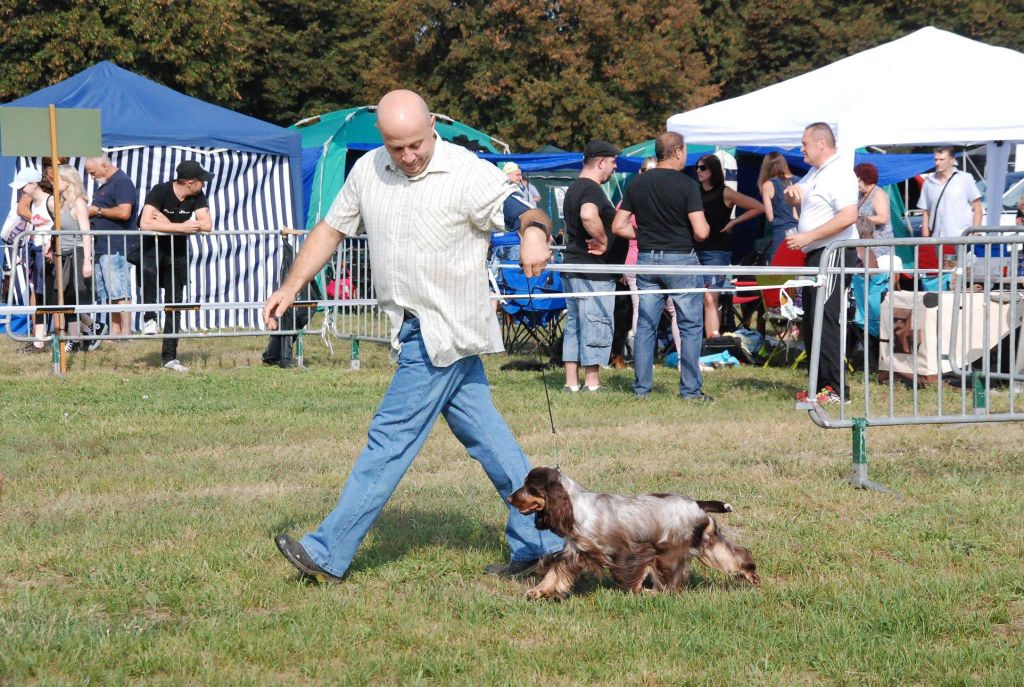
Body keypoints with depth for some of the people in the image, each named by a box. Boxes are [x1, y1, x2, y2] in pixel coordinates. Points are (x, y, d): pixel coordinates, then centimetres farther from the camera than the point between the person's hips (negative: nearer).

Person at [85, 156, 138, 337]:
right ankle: (114, 333, 10)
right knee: (107, 296, 9)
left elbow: (124, 212, -21)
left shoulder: (122, 182, -10)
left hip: (114, 247, -10)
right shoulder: (104, 185, 21)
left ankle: (126, 332, -13)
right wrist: (90, 214, 10)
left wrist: (98, 210, -12)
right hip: (101, 247, 10)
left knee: (119, 293, -12)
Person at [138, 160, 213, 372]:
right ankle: (149, 318, -21)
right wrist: (180, 227, -32)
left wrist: (166, 223, -24)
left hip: (177, 251, 4)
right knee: (148, 271, -38)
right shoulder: (160, 192, -20)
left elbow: (207, 225, -20)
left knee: (174, 303, 4)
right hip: (152, 246, -4)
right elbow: (145, 223, -33)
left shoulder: (198, 197, -7)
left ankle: (169, 356, 9)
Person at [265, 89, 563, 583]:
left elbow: (521, 212, -21)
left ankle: (328, 554, 0)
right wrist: (291, 288, 12)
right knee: (485, 436, 8)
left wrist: (534, 231, -45)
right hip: (417, 328, 8)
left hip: (444, 330, -7)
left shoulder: (468, 175, -13)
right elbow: (331, 229, 16)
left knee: (391, 439, -4)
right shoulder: (368, 172, 7)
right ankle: (540, 544, 12)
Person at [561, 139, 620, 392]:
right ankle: (592, 384, -2)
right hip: (594, 270, -10)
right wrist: (603, 241, -24)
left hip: (573, 266, 10)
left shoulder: (573, 189, 17)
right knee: (596, 325, -4)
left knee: (574, 325, 11)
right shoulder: (592, 189, -16)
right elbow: (588, 215, -37)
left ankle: (572, 383, 14)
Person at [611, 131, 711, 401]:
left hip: (647, 258, 4)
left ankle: (642, 387, 10)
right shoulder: (686, 185, -11)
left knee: (645, 325, 9)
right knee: (690, 325, 3)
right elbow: (701, 231, -16)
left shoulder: (637, 184, 4)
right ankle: (690, 389, 2)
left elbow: (618, 226, 4)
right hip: (680, 258, -4)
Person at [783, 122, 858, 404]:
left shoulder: (839, 174, -14)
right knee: (811, 324, 12)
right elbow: (798, 201, 32)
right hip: (816, 255, 11)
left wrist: (808, 236, -23)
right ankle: (822, 384, 18)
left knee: (824, 322, -14)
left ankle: (836, 390, -13)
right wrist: (792, 194, 6)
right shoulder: (815, 173, 18)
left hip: (834, 254, -11)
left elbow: (848, 216, -25)